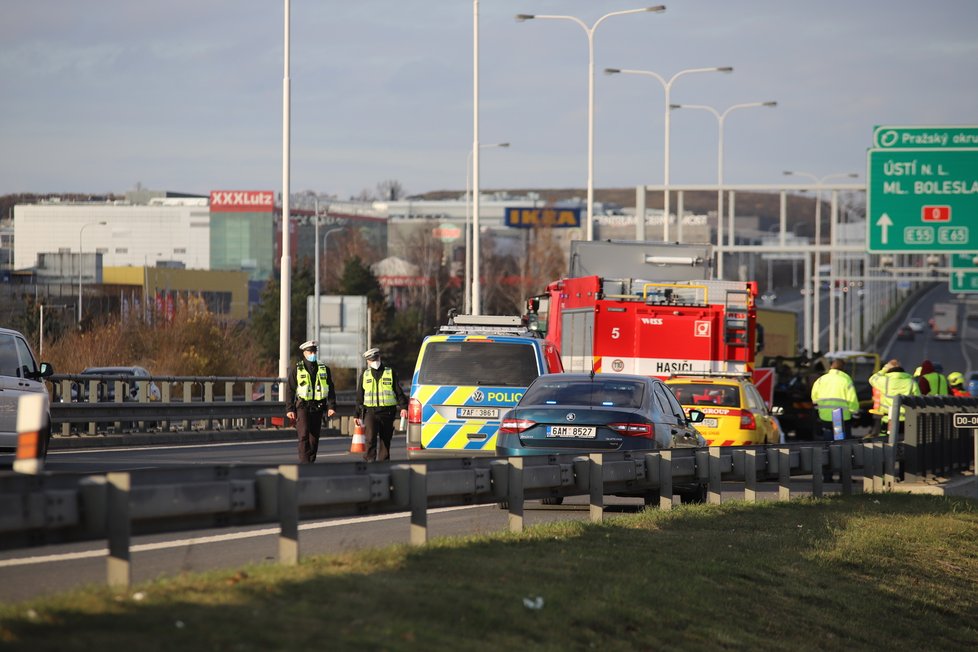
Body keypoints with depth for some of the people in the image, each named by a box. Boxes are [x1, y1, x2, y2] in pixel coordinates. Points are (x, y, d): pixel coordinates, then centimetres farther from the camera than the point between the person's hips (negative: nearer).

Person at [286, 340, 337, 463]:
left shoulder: (324, 369, 11)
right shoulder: (296, 370, 3)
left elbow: (331, 389, 10)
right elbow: (290, 390, 2)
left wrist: (331, 406, -1)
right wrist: (290, 409, -5)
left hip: (318, 407, 3)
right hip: (302, 407, -3)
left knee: (314, 437, 5)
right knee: (304, 435, -13)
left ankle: (311, 461, 13)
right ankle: (304, 462, -18)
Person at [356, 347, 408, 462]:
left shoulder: (390, 373, 8)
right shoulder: (364, 375, 13)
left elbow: (399, 392, 6)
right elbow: (359, 396, 16)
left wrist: (403, 407, -7)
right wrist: (358, 414, 12)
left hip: (387, 412, 0)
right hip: (370, 411, 0)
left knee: (385, 440, 5)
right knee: (370, 438, -16)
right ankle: (370, 460, -17)